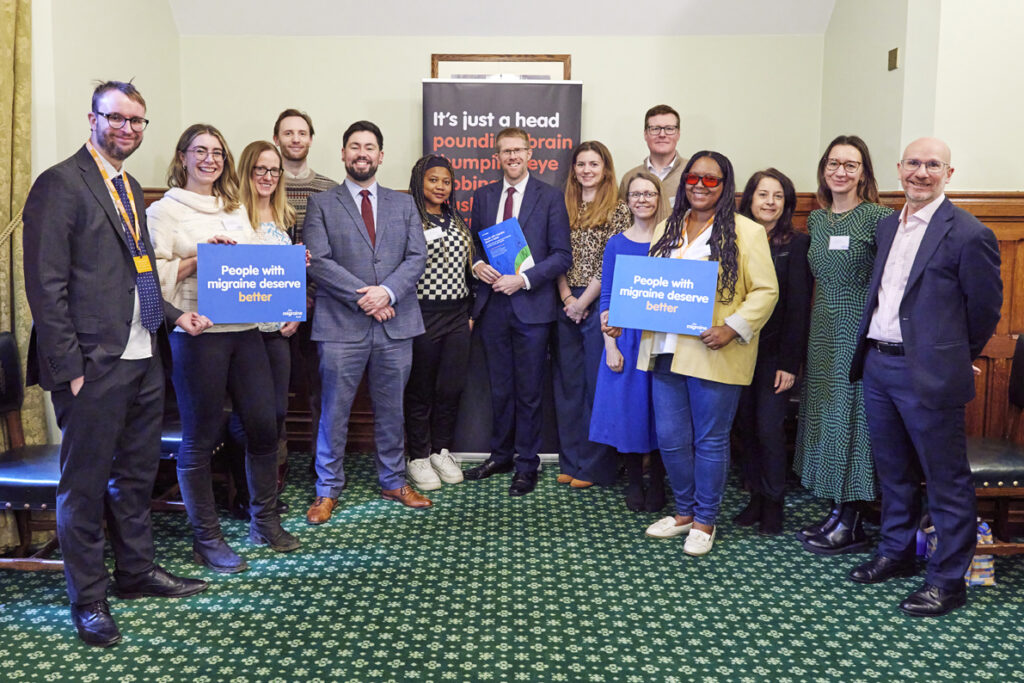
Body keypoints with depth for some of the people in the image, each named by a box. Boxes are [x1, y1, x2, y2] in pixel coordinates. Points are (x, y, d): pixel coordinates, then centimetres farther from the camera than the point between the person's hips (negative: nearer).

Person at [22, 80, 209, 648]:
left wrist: (173, 316, 9)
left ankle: (136, 571, 34)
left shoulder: (130, 188, 17)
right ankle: (88, 599, 20)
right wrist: (69, 367, -17)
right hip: (94, 364, -8)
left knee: (137, 473, 18)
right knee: (85, 483, 5)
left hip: (143, 359, 8)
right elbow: (46, 287, -14)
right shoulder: (61, 184, -9)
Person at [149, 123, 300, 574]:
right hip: (197, 333, -6)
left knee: (264, 425, 7)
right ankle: (206, 538, 17)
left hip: (245, 330, 6)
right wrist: (201, 258, -17)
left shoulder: (235, 209, 19)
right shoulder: (165, 210, 0)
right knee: (200, 439, 2)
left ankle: (264, 521, 25)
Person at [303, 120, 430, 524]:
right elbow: (318, 261, -7)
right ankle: (327, 490, 18)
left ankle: (393, 482, 28)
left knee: (391, 410, 13)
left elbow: (417, 257, 3)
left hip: (395, 324, 3)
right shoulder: (322, 204, 4)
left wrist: (387, 292, -14)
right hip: (342, 324, -2)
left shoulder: (404, 204, 13)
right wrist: (362, 297, -15)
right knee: (334, 411, 4)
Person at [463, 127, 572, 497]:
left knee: (528, 390, 4)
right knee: (499, 387, 14)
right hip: (492, 304, 4)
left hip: (531, 305, -3)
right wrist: (478, 265, -5)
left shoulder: (550, 197, -2)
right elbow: (474, 242, 18)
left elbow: (562, 255, -5)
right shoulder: (482, 196, 11)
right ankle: (500, 455, 29)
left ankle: (527, 465, 17)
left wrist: (523, 279, -15)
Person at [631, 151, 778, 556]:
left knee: (710, 441, 6)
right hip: (666, 351, 5)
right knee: (670, 438, 10)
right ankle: (685, 511, 31)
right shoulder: (667, 230, 15)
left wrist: (732, 328, -19)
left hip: (714, 355, -5)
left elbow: (765, 291, -6)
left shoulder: (745, 232, -3)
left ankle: (705, 522, 23)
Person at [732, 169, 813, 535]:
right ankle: (756, 497, 24)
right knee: (745, 424, 9)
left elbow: (798, 306, -7)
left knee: (769, 426, -4)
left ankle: (773, 503, 14)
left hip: (775, 352, -4)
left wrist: (790, 362, -11)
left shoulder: (797, 244, -4)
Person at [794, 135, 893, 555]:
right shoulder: (816, 219, 10)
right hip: (822, 331, 7)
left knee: (851, 414, -1)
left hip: (861, 332, -7)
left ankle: (851, 524, 11)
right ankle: (837, 513, 23)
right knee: (825, 414, 10)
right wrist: (814, 322, 15)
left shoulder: (878, 218, -10)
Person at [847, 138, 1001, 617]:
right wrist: (870, 352, 16)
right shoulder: (888, 226, 11)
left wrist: (952, 359, 5)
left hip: (928, 374, -7)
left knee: (946, 482, 5)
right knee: (893, 471, 20)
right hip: (877, 365, 7)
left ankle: (948, 580, 18)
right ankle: (896, 554, 36)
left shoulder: (968, 234, -11)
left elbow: (985, 309, -5)